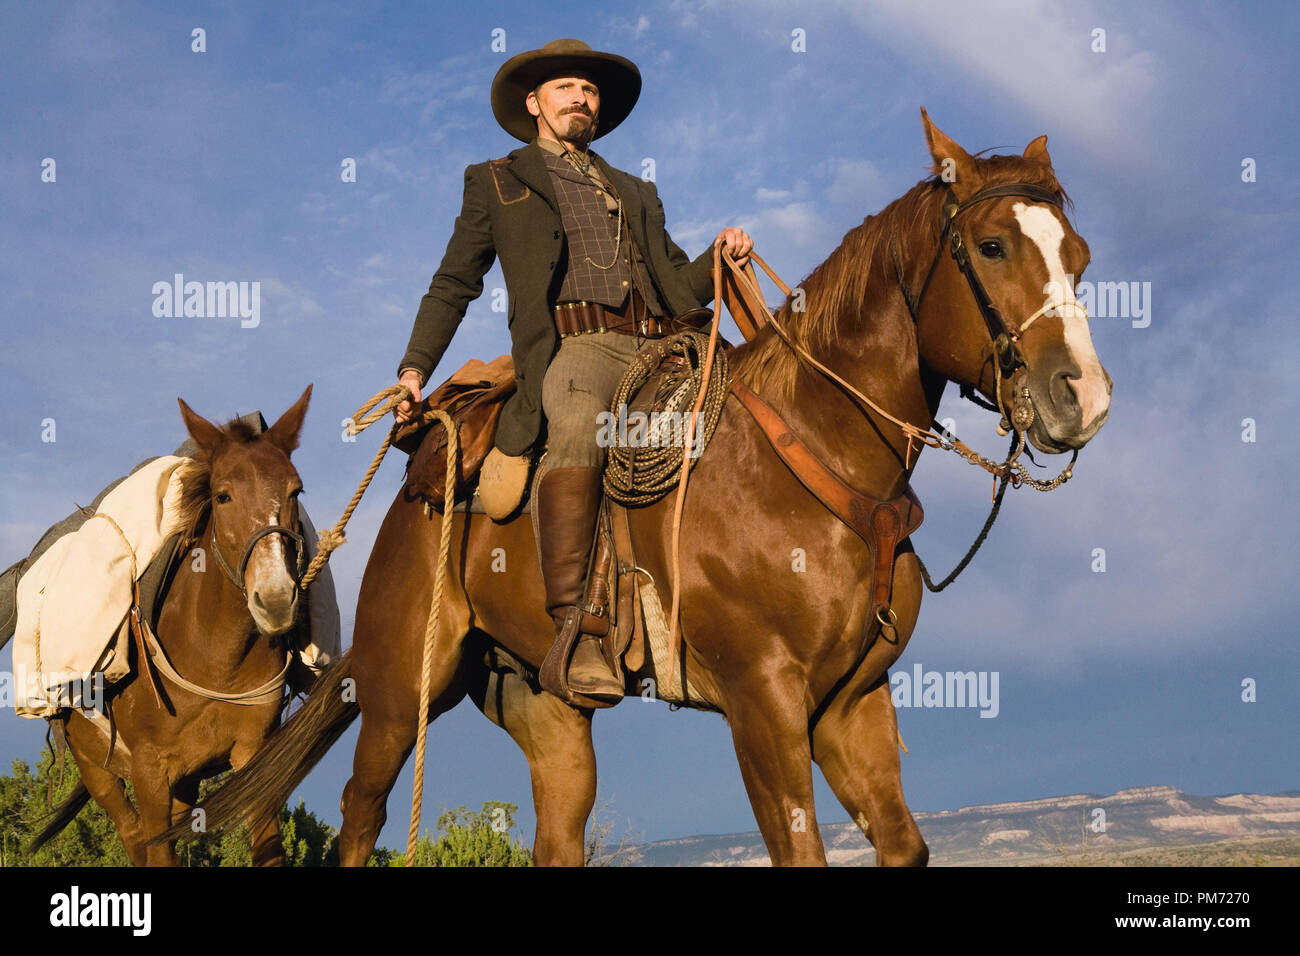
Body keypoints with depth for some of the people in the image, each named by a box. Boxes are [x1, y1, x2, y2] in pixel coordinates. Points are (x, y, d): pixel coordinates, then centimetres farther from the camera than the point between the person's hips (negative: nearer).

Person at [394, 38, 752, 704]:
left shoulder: (636, 193, 35)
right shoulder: (496, 182, 25)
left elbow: (677, 283, 27)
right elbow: (453, 285, 21)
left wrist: (721, 259, 5)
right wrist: (415, 367, 8)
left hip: (662, 345, 5)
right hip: (576, 345, -5)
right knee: (577, 426, -37)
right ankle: (573, 630, -46)